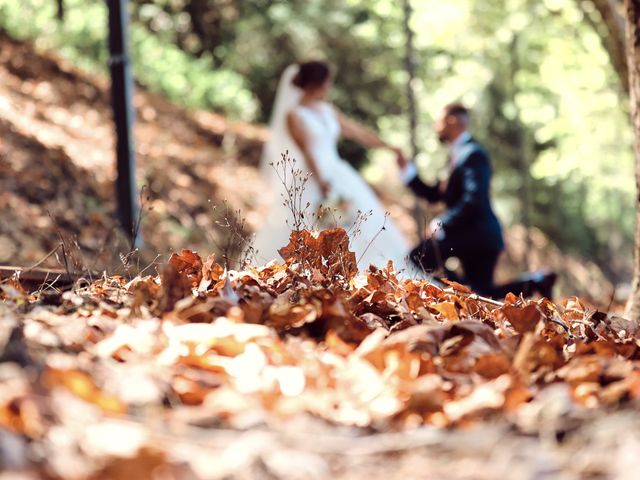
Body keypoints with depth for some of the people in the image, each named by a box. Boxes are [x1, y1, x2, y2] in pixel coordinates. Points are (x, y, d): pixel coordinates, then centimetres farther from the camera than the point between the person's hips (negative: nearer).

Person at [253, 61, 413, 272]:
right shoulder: (294, 115, -8)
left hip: (337, 175, 7)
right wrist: (321, 183, -24)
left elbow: (358, 132, 16)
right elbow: (306, 151, -17)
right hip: (310, 180, -7)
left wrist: (389, 148, 15)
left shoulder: (327, 110, 11)